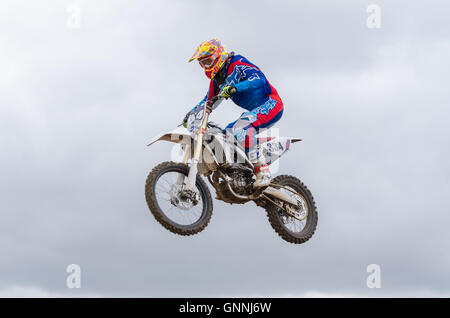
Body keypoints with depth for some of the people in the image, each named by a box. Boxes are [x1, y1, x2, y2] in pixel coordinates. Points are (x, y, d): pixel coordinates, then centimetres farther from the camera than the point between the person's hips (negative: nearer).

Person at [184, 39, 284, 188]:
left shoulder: (237, 64, -13)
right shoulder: (216, 80, 14)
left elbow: (259, 78, -29)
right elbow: (208, 101, 25)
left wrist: (234, 88, -42)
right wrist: (190, 114, 10)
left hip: (271, 103, -10)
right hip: (254, 111, 10)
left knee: (240, 127, -31)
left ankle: (263, 173, -33)